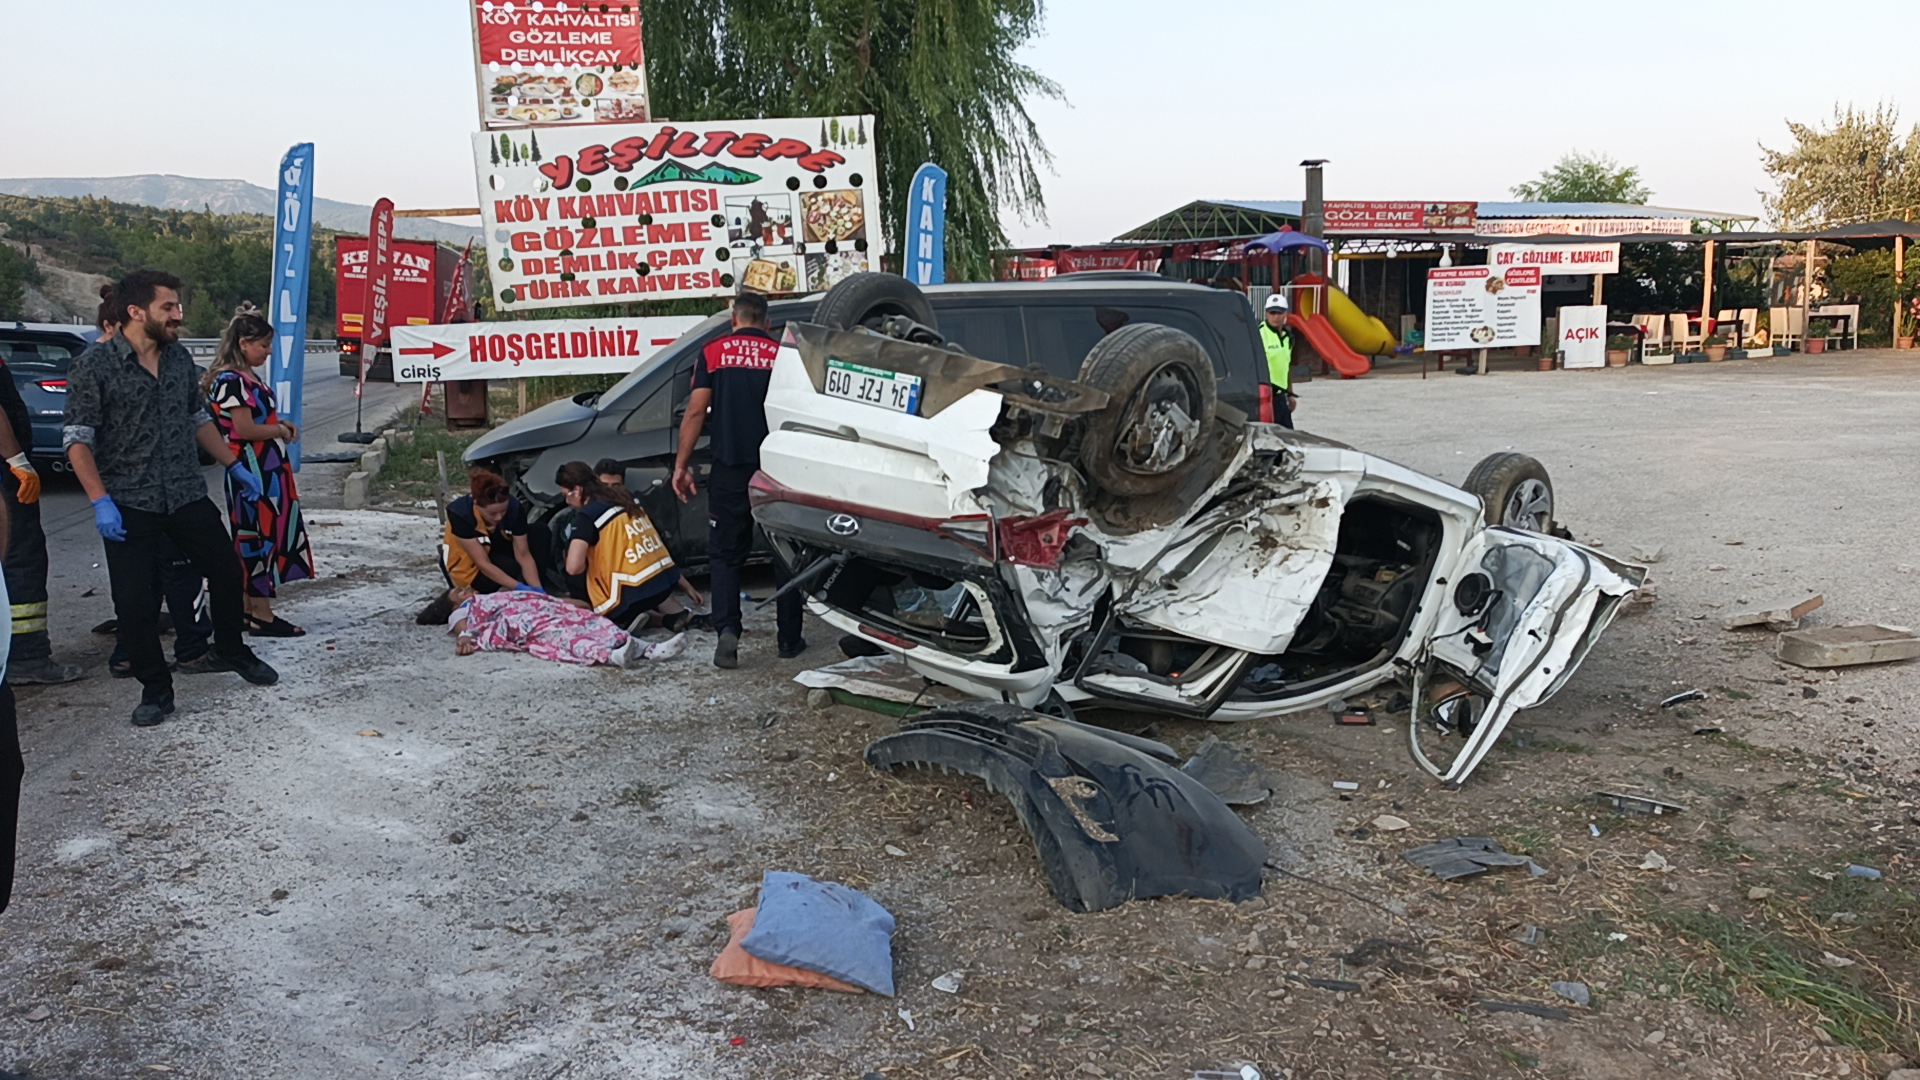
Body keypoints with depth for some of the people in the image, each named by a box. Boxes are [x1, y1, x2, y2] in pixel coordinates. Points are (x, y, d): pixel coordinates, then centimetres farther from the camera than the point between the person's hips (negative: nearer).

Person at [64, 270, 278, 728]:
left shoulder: (180, 357, 6)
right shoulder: (93, 366, -10)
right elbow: (78, 440, -12)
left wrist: (233, 465, 17)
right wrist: (100, 501, -20)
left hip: (188, 495, 5)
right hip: (129, 505, -5)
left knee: (226, 571, 10)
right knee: (134, 601, -2)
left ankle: (231, 652, 34)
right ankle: (155, 689, 14)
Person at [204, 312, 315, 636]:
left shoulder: (248, 378, 16)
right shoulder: (231, 380, -15)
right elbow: (245, 429, -21)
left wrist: (281, 424, 8)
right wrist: (282, 431, -6)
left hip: (268, 472, 10)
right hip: (252, 473, -10)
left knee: (252, 539, 13)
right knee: (258, 539, -6)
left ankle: (248, 609, 20)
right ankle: (262, 616, -2)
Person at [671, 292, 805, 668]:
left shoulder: (713, 352, 3)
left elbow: (696, 411, -3)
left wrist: (681, 464, 2)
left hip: (729, 469, 0)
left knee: (725, 555, 8)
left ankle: (727, 629, -11)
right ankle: (790, 639, 15)